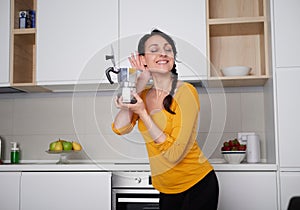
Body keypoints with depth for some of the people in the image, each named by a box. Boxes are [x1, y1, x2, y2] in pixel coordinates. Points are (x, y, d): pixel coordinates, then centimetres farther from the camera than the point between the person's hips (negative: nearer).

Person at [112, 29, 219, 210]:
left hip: (197, 184, -5)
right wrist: (138, 85, -13)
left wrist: (142, 112, -25)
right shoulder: (144, 94, 1)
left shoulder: (186, 91, -17)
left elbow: (174, 154, -22)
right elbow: (120, 128, -14)